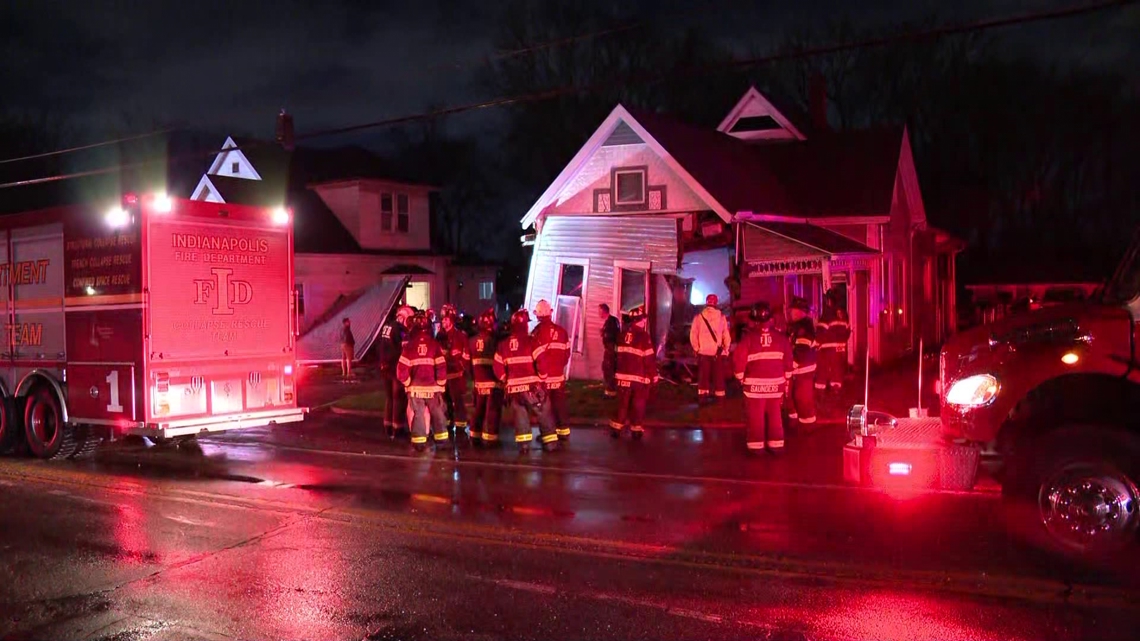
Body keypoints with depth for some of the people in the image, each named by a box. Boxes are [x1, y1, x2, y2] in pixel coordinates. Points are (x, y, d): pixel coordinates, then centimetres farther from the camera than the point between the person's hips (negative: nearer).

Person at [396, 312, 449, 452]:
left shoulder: (410, 345, -6)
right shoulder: (434, 344, -7)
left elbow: (402, 368, -9)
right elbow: (441, 367, -12)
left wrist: (408, 382, 5)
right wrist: (441, 383, 1)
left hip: (416, 387, 0)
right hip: (432, 387, 0)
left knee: (417, 414, 8)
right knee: (437, 414, 14)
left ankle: (419, 442, 7)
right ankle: (441, 439, 21)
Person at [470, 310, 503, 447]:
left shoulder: (474, 341, 7)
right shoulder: (493, 340, -15)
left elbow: (470, 361, 11)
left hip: (479, 382, 7)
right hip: (493, 382, -7)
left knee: (479, 410, 15)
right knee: (492, 411, -1)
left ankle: (475, 437, 20)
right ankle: (490, 439, 0)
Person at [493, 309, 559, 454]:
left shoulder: (503, 344, 5)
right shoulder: (531, 341, -11)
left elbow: (498, 368, 6)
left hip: (514, 388, 4)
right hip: (531, 386, -4)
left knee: (520, 415, 12)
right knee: (544, 414, 9)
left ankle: (523, 444, 7)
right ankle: (550, 442, 12)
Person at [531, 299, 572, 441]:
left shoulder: (537, 333, -16)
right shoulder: (562, 331, 0)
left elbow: (539, 358, -18)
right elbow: (566, 353, 6)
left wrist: (542, 375, -7)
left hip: (544, 377, -4)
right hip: (559, 376, 4)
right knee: (560, 404, 15)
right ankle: (563, 431, 22)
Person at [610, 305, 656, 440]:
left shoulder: (624, 334, 3)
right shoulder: (644, 336, -16)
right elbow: (650, 359, -13)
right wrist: (653, 376, -3)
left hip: (624, 376, 5)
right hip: (640, 377, -5)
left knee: (622, 403, 13)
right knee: (638, 405, 6)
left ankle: (616, 428, 14)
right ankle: (636, 430, 11)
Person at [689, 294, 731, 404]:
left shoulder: (699, 317, -3)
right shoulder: (721, 317, -4)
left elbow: (693, 335, -4)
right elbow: (726, 335, -3)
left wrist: (696, 348, 7)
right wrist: (726, 348, 8)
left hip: (703, 351, 0)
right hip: (718, 352, 0)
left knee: (703, 375, 9)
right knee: (718, 375, 9)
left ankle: (702, 395, 6)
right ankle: (720, 397, 13)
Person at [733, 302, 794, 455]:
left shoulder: (749, 337, -11)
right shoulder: (780, 337, 1)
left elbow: (738, 359, -12)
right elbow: (788, 359, 5)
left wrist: (741, 377, 3)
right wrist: (785, 378, 16)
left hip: (755, 383, -3)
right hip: (776, 382, 3)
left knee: (756, 415, 5)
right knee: (774, 414, 14)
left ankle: (756, 445, 9)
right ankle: (776, 444, 18)